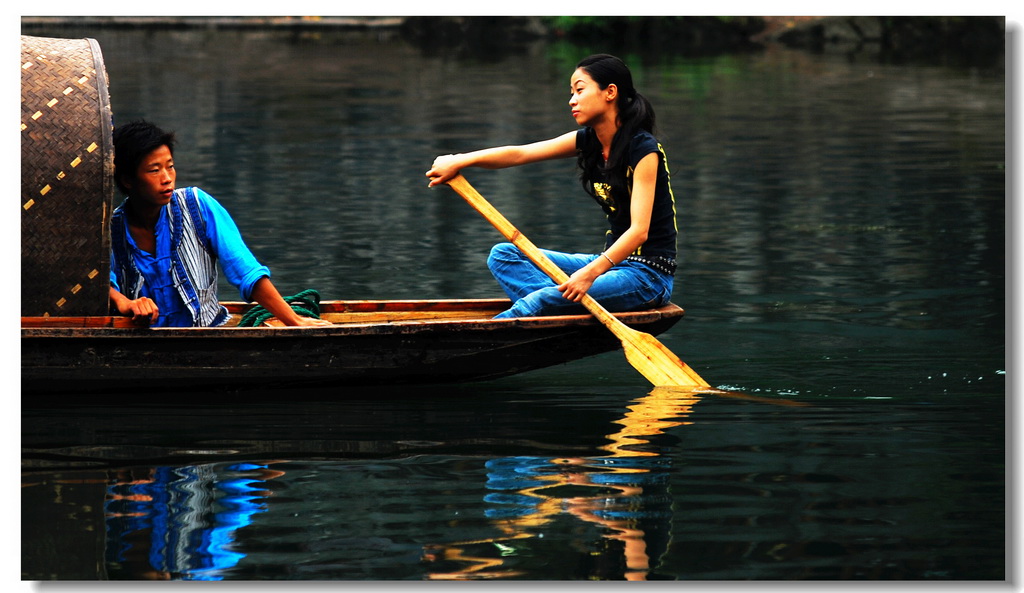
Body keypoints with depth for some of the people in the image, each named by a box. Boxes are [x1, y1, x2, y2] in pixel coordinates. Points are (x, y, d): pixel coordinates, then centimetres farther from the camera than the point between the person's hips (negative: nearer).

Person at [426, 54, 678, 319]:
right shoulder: (588, 141, 7)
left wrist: (591, 272, -37)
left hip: (648, 275, -9)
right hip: (612, 259, 9)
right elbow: (520, 153, -2)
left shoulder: (643, 148, -17)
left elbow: (639, 230, -25)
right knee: (504, 255, -3)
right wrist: (459, 161, -16)